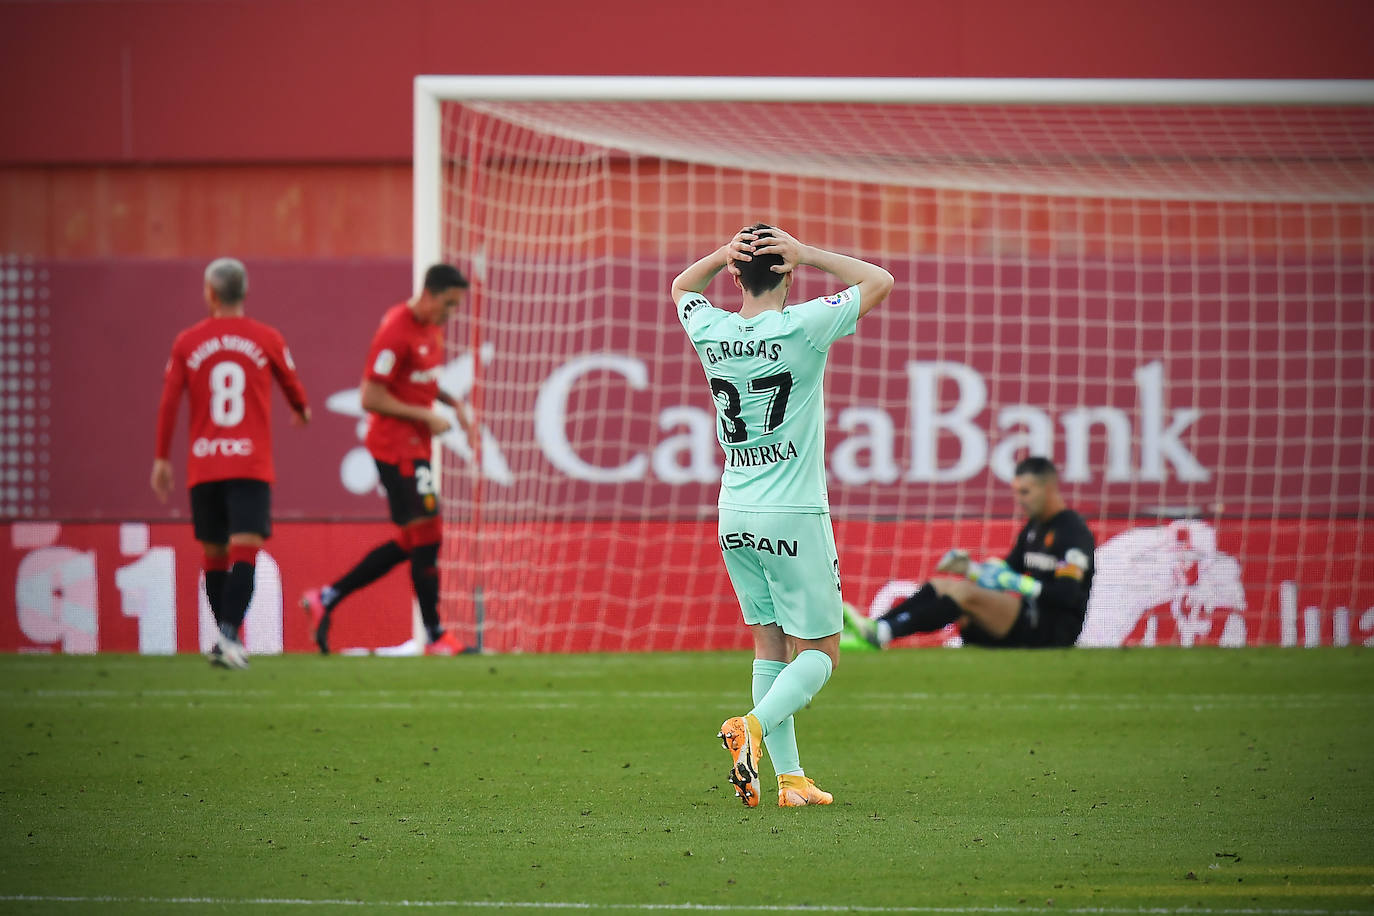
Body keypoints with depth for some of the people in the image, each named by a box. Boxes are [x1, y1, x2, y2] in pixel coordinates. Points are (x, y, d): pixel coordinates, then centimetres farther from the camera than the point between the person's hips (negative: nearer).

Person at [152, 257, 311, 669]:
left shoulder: (187, 342, 4)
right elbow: (292, 385, 19)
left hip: (203, 466, 2)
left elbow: (168, 403, 1)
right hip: (251, 465, -2)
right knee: (246, 550, -9)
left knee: (214, 554, 13)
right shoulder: (267, 340, 2)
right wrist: (302, 411, 41)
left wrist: (162, 458, 8)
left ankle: (226, 638, 15)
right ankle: (228, 633, -25)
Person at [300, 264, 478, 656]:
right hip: (395, 445, -10)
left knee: (408, 544, 12)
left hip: (415, 446, 10)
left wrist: (454, 404, 7)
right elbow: (372, 398, -19)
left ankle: (325, 599, 19)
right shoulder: (395, 332, -18)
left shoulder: (431, 327, 11)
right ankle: (435, 636, 0)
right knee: (427, 535, -7)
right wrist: (427, 417, -17)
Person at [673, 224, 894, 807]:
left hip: (735, 515, 5)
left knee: (770, 646, 12)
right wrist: (806, 255, -5)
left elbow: (680, 287, 23)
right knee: (819, 653, 2)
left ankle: (790, 778, 6)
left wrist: (722, 254, 3)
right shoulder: (802, 327, -13)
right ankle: (755, 725, -23)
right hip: (795, 517, -5)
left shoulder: (712, 333, -1)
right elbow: (879, 281, 0)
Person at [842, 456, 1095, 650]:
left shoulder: (1073, 531, -10)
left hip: (1058, 627, -10)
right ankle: (871, 629, -20)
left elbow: (1067, 595, -21)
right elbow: (1006, 571, 24)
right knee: (941, 585, 0)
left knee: (963, 592, -25)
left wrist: (1019, 584, -23)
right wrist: (970, 569, 7)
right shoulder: (1034, 527, 20)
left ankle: (883, 633, -36)